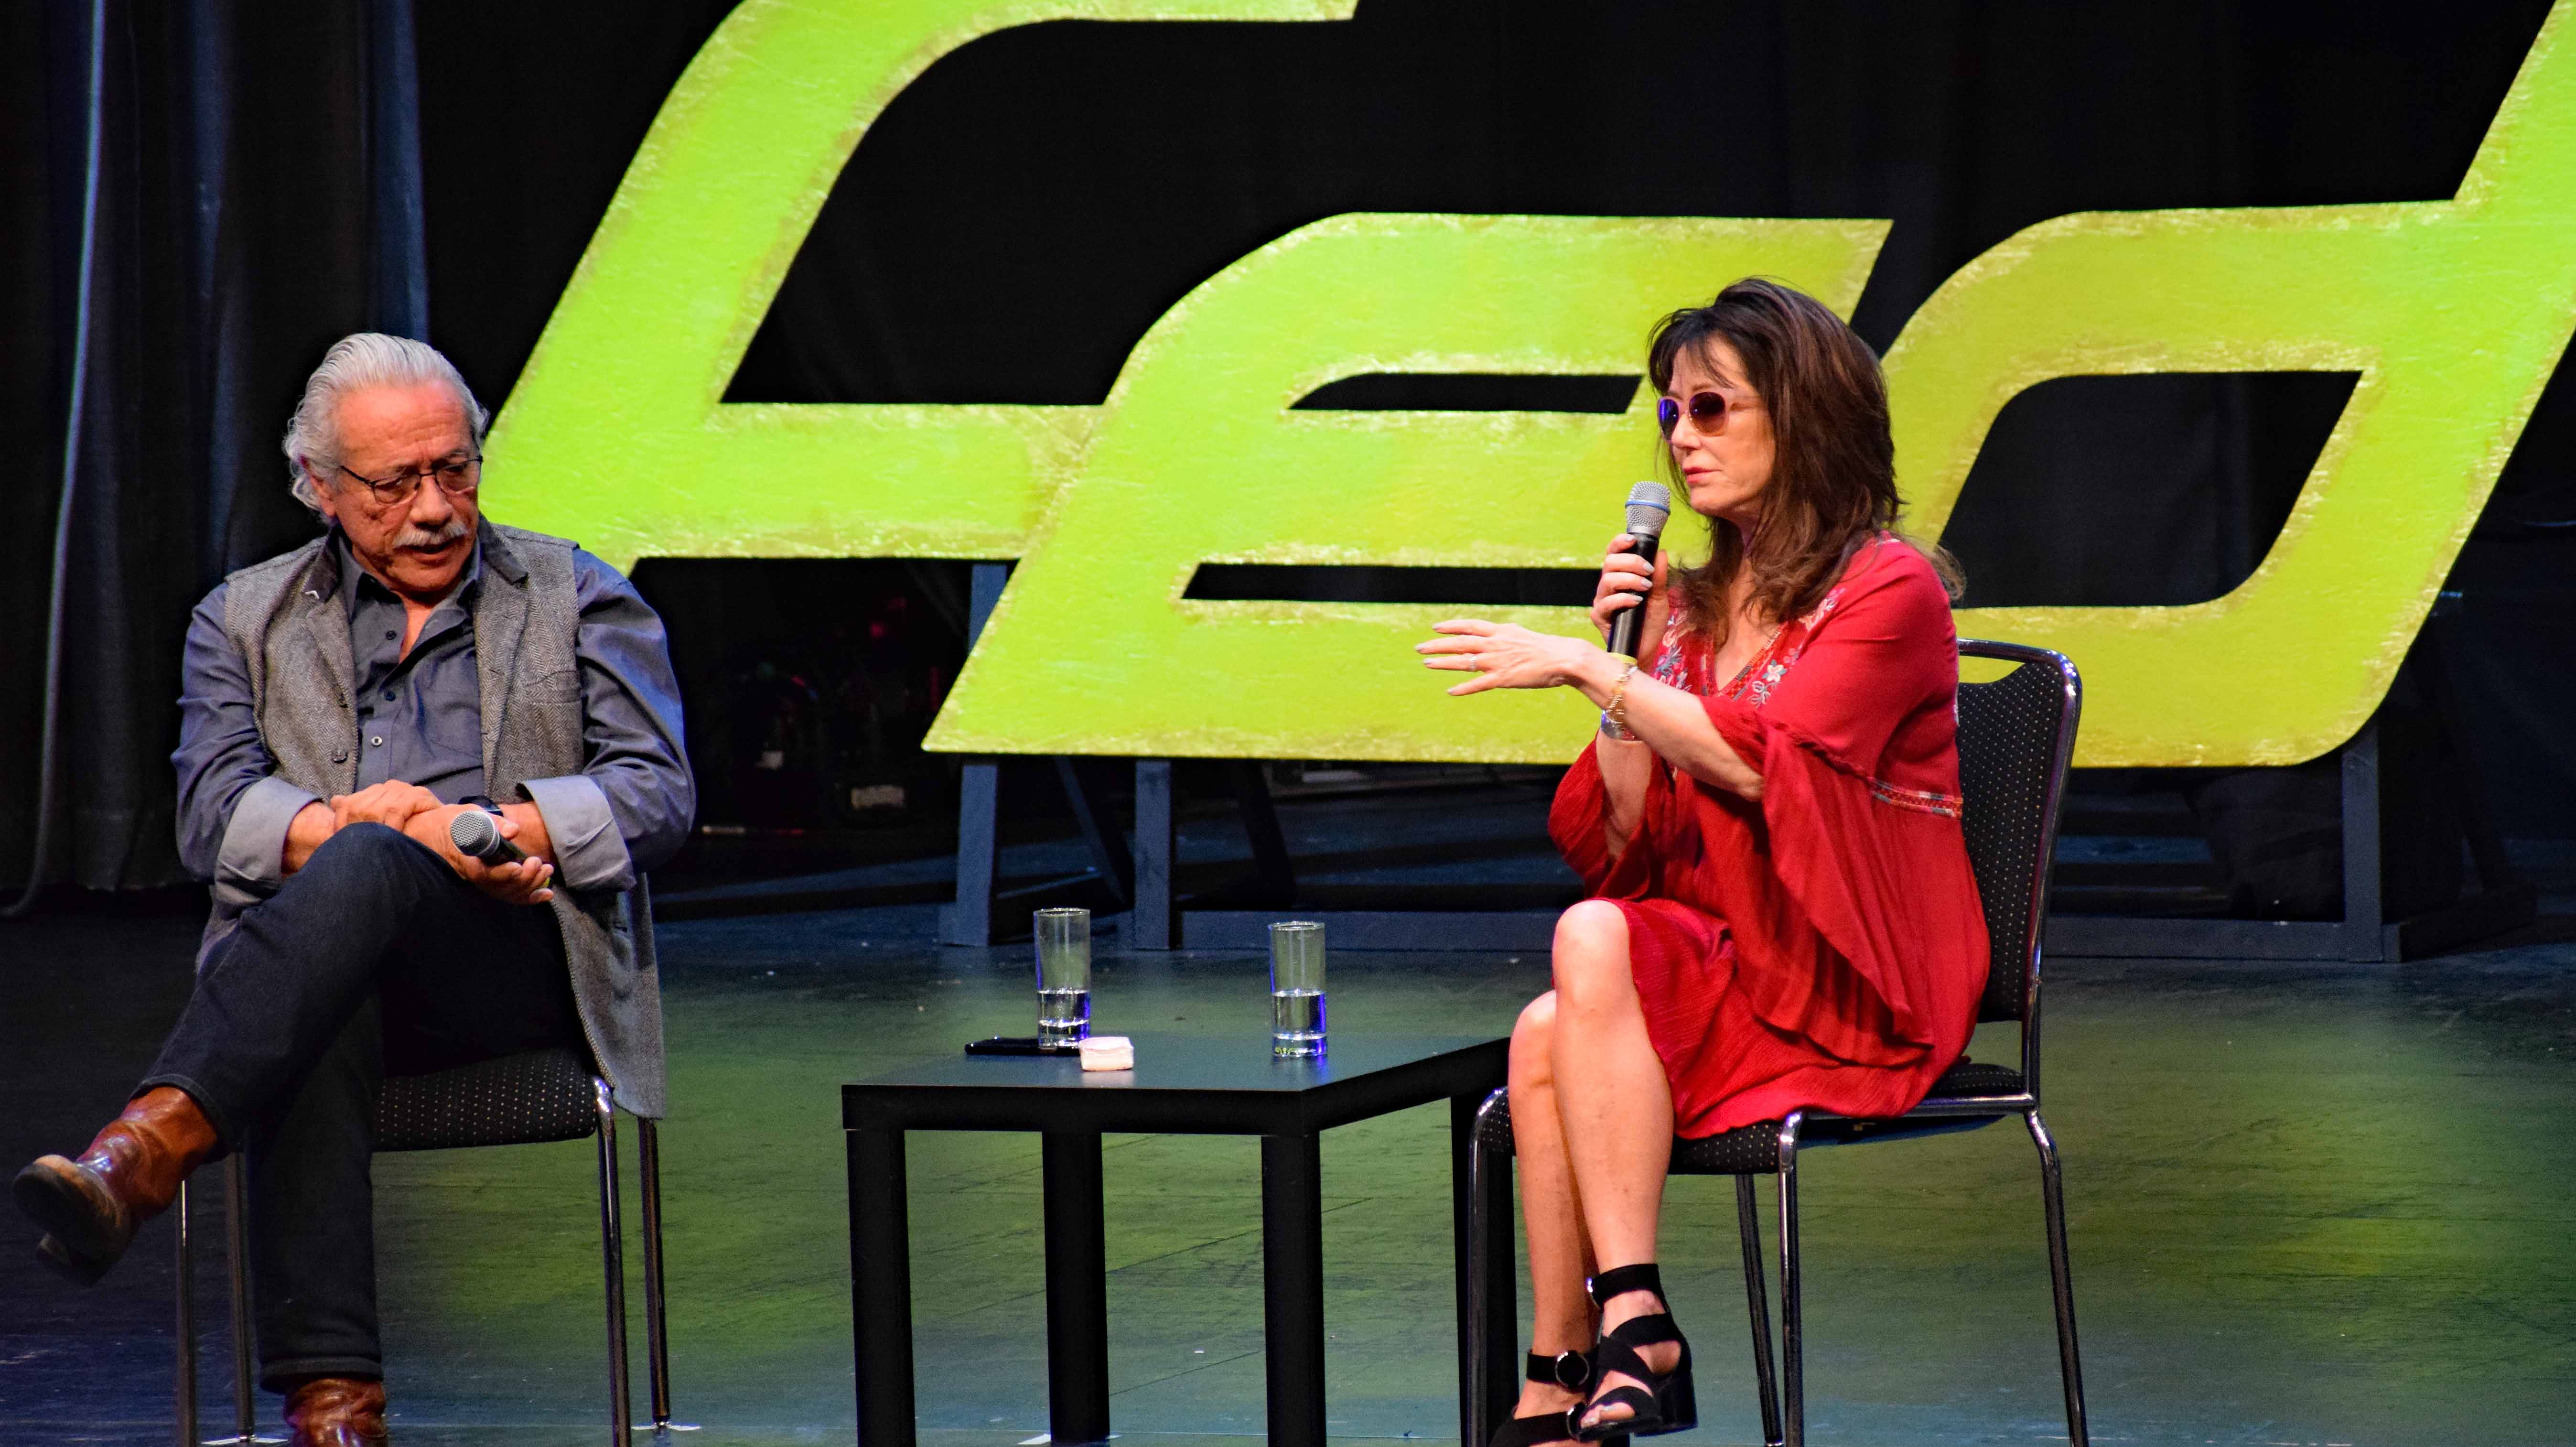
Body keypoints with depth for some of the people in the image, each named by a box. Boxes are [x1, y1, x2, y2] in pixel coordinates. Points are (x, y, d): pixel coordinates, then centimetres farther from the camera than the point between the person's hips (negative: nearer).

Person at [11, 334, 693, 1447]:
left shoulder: (578, 597, 18)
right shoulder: (245, 621, 22)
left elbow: (658, 794, 6)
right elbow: (211, 813, 6)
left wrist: (501, 832, -12)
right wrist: (330, 825, -16)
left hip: (519, 952, -1)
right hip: (334, 968, 2)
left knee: (367, 870, -37)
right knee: (318, 1025, -39)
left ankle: (145, 1150, -57)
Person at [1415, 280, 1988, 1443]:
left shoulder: (1889, 591, -4)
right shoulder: (1696, 604, 16)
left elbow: (1756, 762, -18)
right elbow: (1630, 839, 11)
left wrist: (1585, 668, -13)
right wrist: (1628, 650, 2)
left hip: (1849, 994, -6)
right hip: (1718, 962, 6)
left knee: (1596, 943, -31)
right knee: (1547, 1034, -26)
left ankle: (1629, 1322, -30)